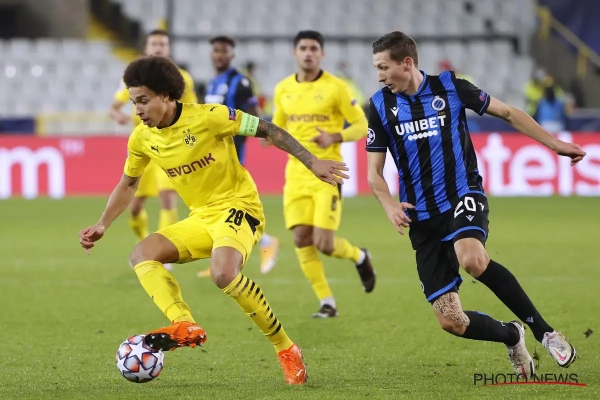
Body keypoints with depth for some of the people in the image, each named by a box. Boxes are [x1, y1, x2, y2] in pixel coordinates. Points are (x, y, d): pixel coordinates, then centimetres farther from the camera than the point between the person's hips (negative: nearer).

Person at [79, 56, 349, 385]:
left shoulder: (207, 117, -17)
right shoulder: (141, 138, 1)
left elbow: (266, 130, -11)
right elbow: (127, 185, 19)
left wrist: (312, 162, -16)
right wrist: (102, 225, 9)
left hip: (238, 207, -7)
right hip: (200, 218, 7)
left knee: (223, 273, -33)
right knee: (141, 255, -14)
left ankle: (285, 349, -18)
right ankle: (186, 326, -33)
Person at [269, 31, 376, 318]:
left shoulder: (335, 87, -6)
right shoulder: (283, 89, 7)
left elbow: (361, 125, -2)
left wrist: (335, 137, -20)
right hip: (296, 173, 4)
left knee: (323, 243, -11)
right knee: (301, 239, -5)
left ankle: (359, 257, 23)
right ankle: (327, 303, 7)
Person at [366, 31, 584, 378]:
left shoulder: (449, 87, -2)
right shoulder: (381, 106, 3)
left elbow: (508, 113, 8)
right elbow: (375, 173, 6)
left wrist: (554, 144, 4)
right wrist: (390, 205, -15)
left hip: (463, 196, -3)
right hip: (423, 218, 3)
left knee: (472, 258, -37)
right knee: (451, 321, -6)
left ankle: (543, 330, -23)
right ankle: (511, 336, 25)